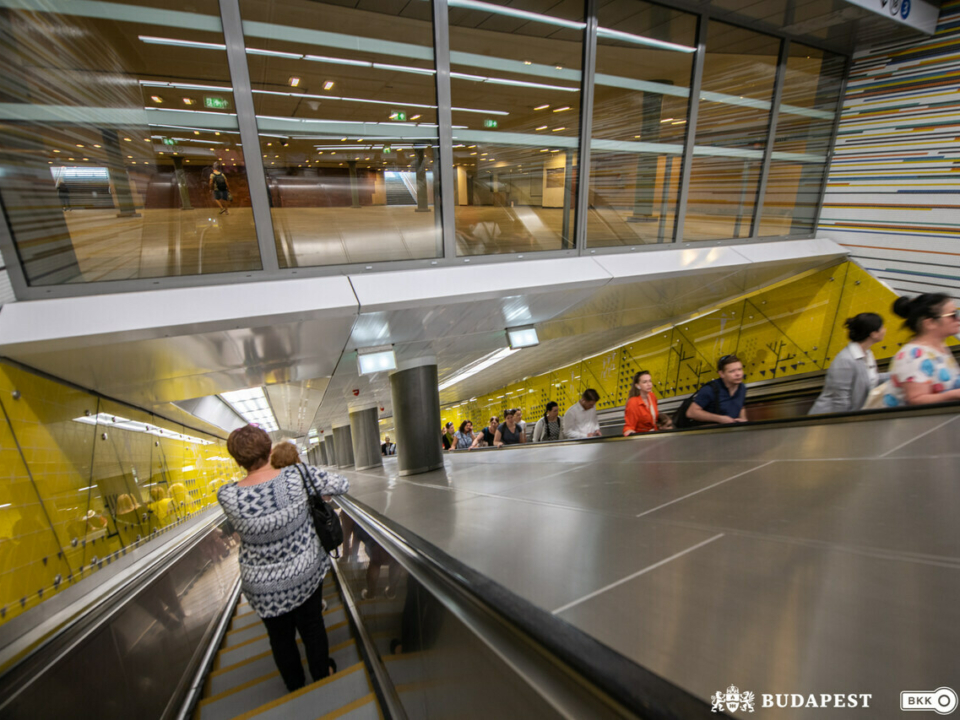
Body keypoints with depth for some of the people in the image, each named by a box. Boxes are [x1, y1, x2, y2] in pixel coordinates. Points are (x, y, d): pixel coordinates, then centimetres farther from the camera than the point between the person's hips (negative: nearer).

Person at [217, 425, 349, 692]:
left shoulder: (227, 496, -23)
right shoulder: (296, 475, -24)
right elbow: (341, 484, -16)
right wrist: (314, 480, 3)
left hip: (264, 587, 0)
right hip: (306, 573, 0)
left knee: (281, 639, 26)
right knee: (312, 629, 25)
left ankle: (295, 689, 48)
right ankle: (322, 677, 46)